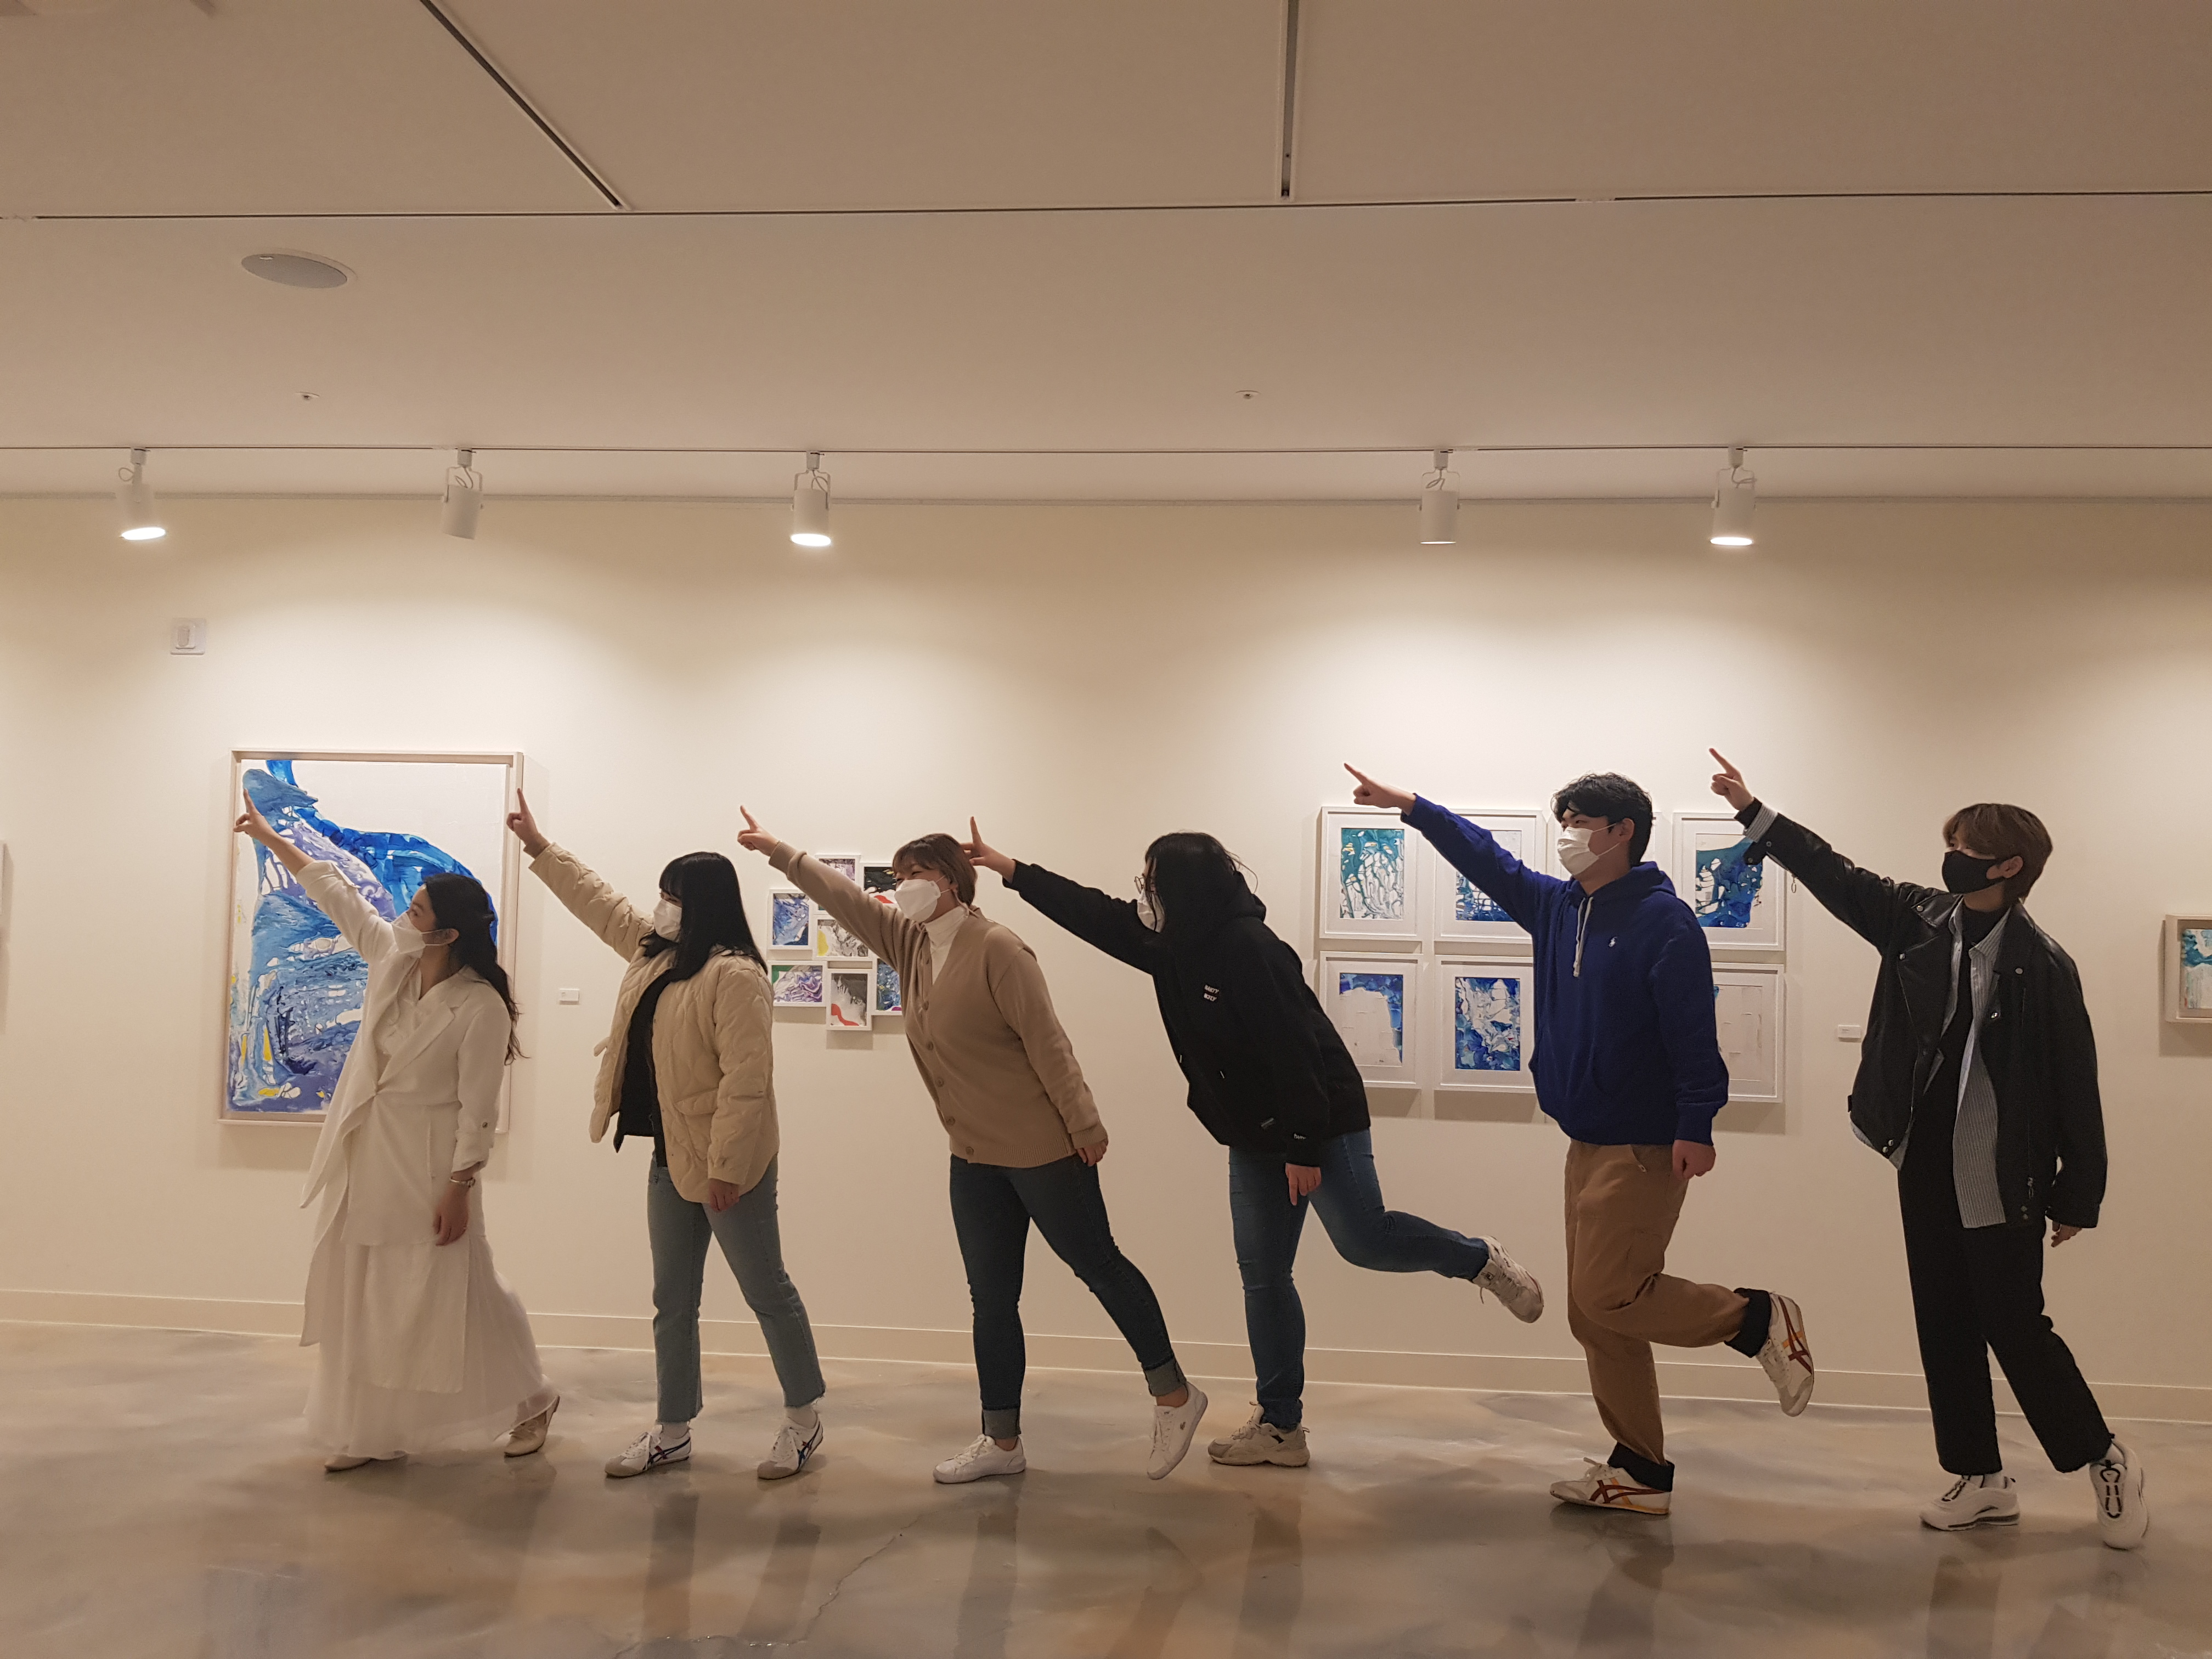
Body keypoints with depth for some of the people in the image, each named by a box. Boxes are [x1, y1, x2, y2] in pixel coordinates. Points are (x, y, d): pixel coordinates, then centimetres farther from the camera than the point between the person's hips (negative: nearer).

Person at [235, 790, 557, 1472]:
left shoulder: (481, 1007, -18)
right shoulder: (390, 957, 1)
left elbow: (477, 1109, -17)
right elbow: (336, 894, 13)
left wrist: (458, 1189, -18)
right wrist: (269, 837, 19)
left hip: (426, 1164, -7)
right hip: (364, 1160, 7)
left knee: (457, 1293, 0)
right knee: (360, 1298, 10)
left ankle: (530, 1401, 20)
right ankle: (371, 1431, 21)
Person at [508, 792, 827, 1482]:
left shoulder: (735, 976, -19)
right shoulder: (653, 952, 10)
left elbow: (747, 1078, -24)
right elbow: (600, 903, 25)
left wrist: (726, 1166, -26)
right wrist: (539, 846, 27)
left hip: (728, 1164, -9)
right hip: (670, 1159, 9)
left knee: (767, 1291, 3)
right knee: (672, 1300, 13)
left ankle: (804, 1419, 16)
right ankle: (672, 1430, 23)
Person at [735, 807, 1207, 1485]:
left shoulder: (996, 948, -18)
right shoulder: (910, 945, 6)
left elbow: (1046, 1042, -19)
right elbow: (846, 899, 11)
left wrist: (1085, 1125, -19)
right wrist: (779, 853, 7)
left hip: (1043, 1149, -8)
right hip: (974, 1157, 8)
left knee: (1098, 1265, 4)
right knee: (991, 1299, 11)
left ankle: (1174, 1395, 20)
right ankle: (1002, 1442, 20)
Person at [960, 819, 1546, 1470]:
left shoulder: (1249, 949, -24)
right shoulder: (1172, 946, 2)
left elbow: (1294, 1051, -25)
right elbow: (1094, 914, 10)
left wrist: (1305, 1148, -24)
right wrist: (1010, 870, 10)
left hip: (1322, 1124, -8)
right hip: (1253, 1137, 8)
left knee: (1363, 1240, -11)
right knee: (1262, 1275, 7)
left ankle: (1482, 1261, 17)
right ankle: (1280, 1426, 14)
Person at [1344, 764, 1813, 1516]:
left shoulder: (1663, 920, -13)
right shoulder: (1558, 906, 11)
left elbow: (1693, 1031, -18)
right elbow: (1489, 862, 21)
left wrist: (1696, 1125, -23)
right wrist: (1411, 806, 19)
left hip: (1646, 1147, -8)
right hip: (1588, 1144, 9)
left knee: (1608, 1296, -12)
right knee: (1593, 1314, 9)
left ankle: (1758, 1318, 7)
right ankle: (1640, 1470, 18)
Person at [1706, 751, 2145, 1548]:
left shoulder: (2043, 965, -13)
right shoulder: (1920, 920, 1)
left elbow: (2074, 1084, -10)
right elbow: (1836, 875, 6)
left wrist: (2078, 1195, -8)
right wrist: (1753, 812, 2)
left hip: (2002, 1176, -6)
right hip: (1926, 1163, 6)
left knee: (2015, 1326, 2)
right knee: (1944, 1326, 11)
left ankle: (2107, 1461, 24)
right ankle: (1981, 1479, 25)